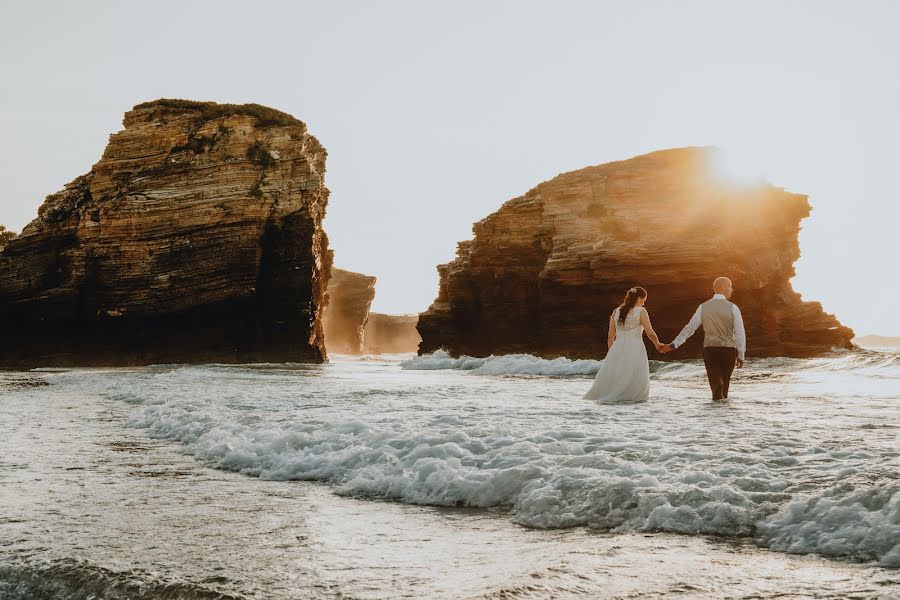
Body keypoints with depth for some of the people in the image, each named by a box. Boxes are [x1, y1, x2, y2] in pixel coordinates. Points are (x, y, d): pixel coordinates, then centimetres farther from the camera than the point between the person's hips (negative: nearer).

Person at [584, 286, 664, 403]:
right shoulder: (641, 311, -1)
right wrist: (657, 344, 13)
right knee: (635, 379, 1)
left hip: (617, 349, 4)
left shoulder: (616, 312, 12)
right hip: (635, 348, -4)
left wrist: (611, 352, 20)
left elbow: (610, 336, 12)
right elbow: (650, 332, -4)